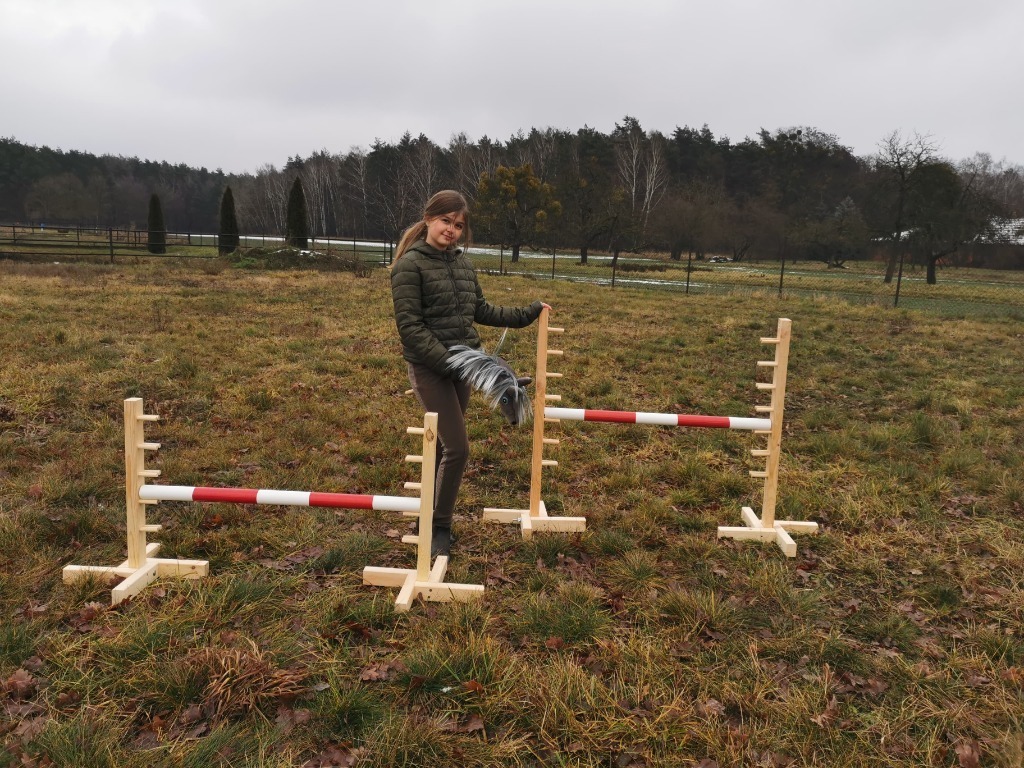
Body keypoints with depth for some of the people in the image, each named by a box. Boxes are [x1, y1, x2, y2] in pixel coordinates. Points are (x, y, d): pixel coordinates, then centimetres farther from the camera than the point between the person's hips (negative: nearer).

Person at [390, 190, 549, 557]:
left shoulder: (462, 262, 11)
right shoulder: (411, 264, -10)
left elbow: (481, 310, 21)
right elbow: (409, 325, -15)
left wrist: (525, 314, 20)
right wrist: (445, 360, -22)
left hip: (462, 365, 7)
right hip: (429, 368, -6)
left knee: (445, 445, 13)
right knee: (457, 447, -10)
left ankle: (432, 512, 29)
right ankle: (440, 527, 8)